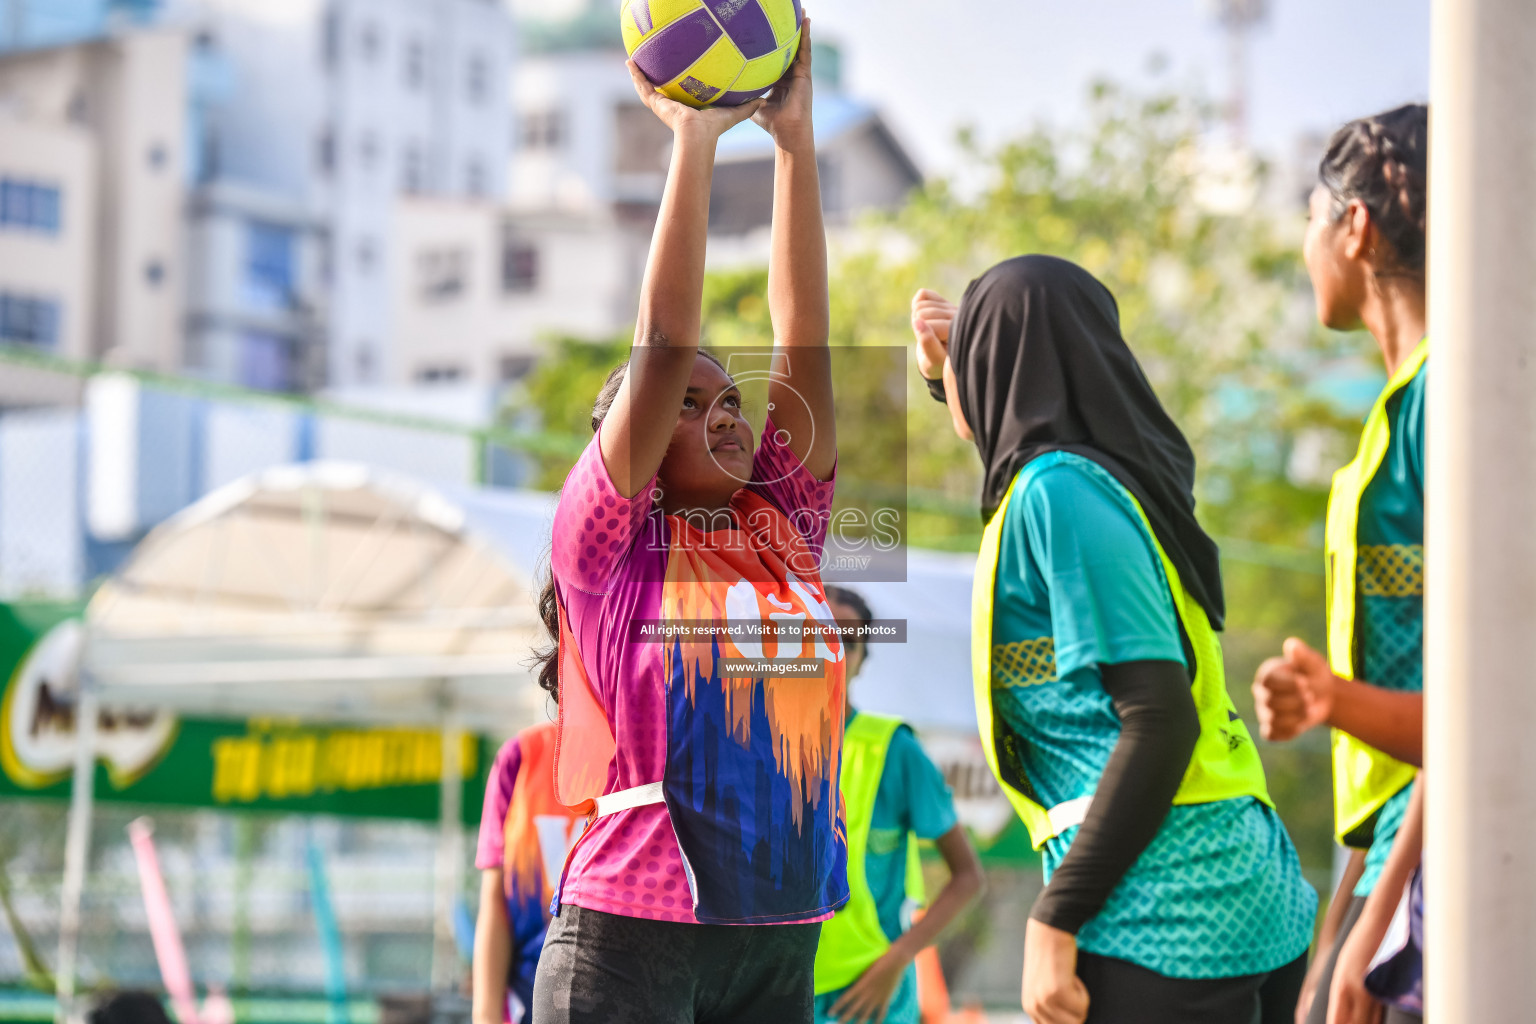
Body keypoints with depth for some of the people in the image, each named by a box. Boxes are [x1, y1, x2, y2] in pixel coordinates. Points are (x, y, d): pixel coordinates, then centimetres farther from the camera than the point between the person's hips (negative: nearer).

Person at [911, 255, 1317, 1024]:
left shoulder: (1058, 490, -10)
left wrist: (1054, 919, -19)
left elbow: (1161, 720, -18)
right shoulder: (1115, 478, 15)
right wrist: (946, 379, 36)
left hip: (1158, 927, -9)